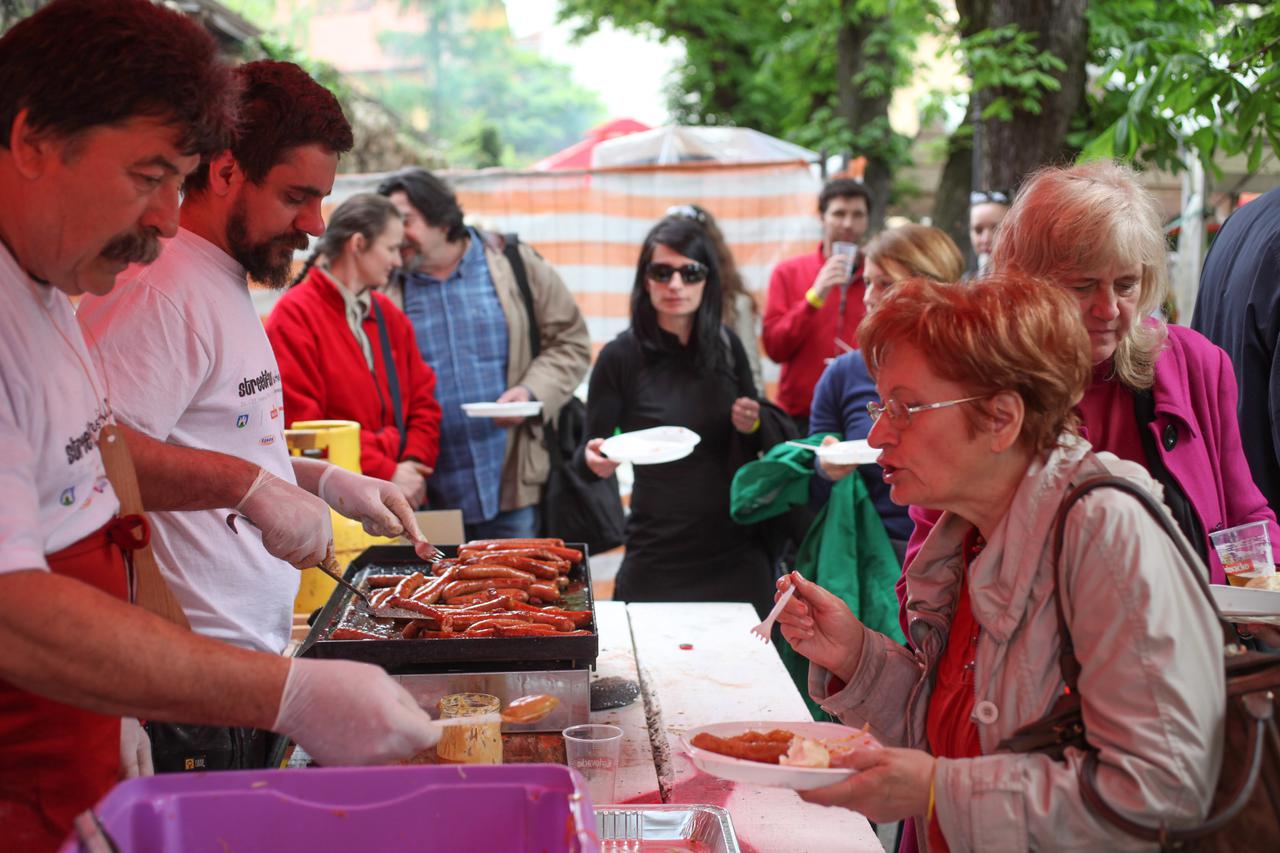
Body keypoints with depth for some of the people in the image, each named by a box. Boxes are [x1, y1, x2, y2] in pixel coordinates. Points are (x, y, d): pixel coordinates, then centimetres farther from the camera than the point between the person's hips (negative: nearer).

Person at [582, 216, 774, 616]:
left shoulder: (726, 346, 2)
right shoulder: (621, 357, -9)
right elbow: (592, 456, -4)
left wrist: (753, 426, -8)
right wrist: (594, 460, -26)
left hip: (736, 551, 3)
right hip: (657, 560, -3)